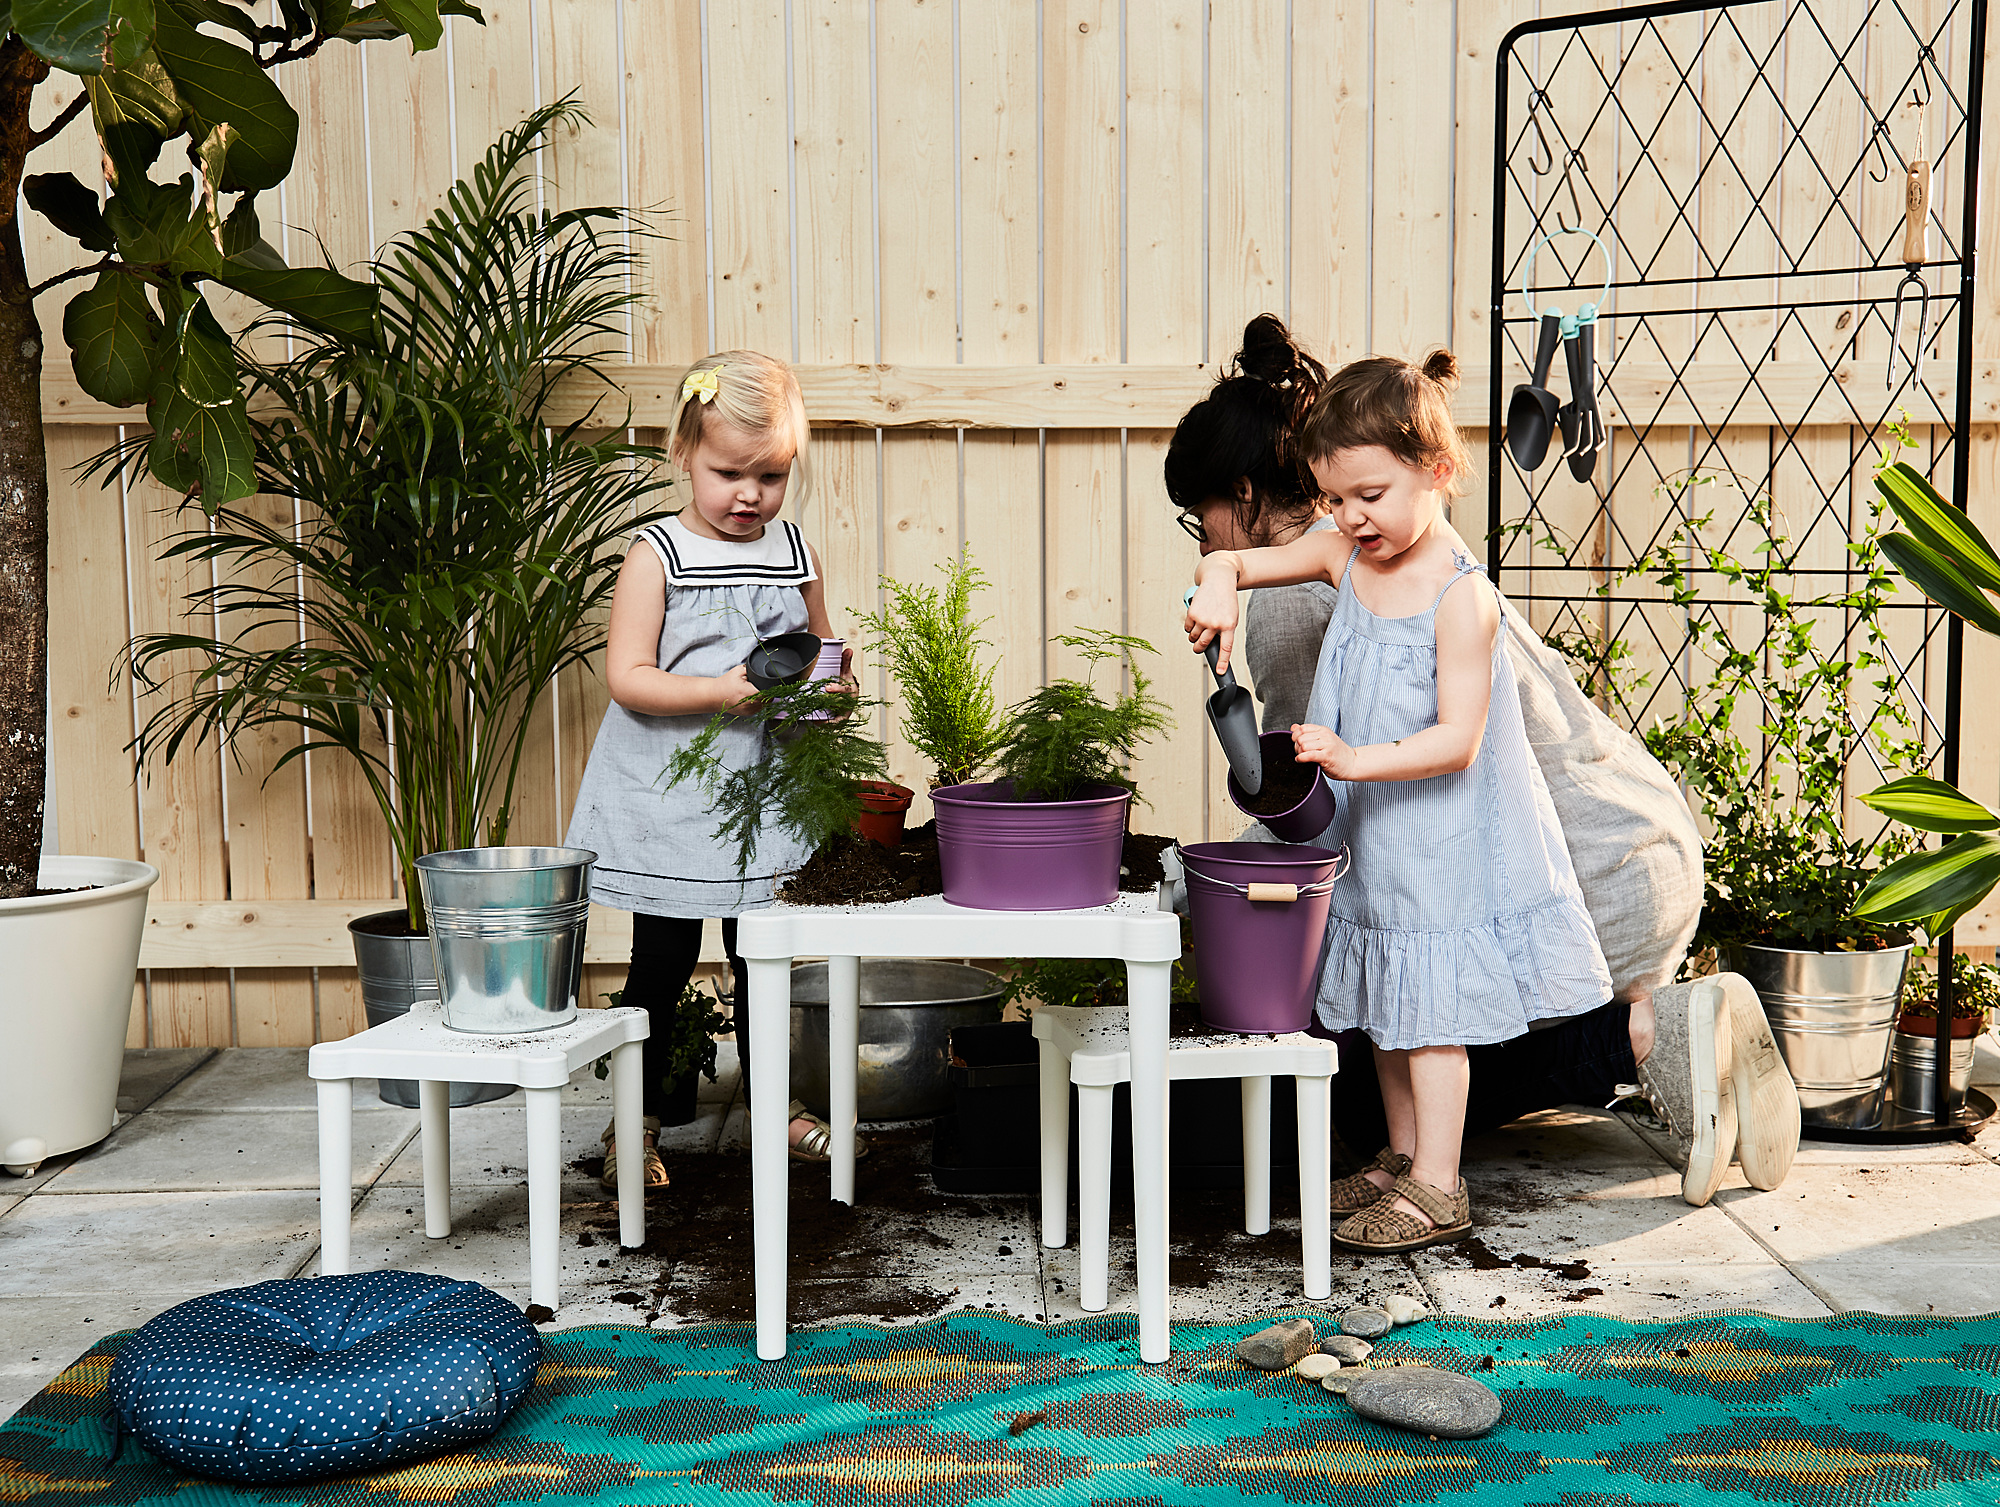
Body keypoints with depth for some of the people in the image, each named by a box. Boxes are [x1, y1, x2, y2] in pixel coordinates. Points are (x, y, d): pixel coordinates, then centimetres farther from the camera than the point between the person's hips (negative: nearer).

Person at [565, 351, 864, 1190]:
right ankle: (638, 1122, 20)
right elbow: (625, 678, -15)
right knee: (662, 962, 6)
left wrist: (833, 674, -7)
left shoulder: (795, 553, 4)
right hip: (669, 799, -4)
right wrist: (724, 690, -26)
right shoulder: (657, 555, -9)